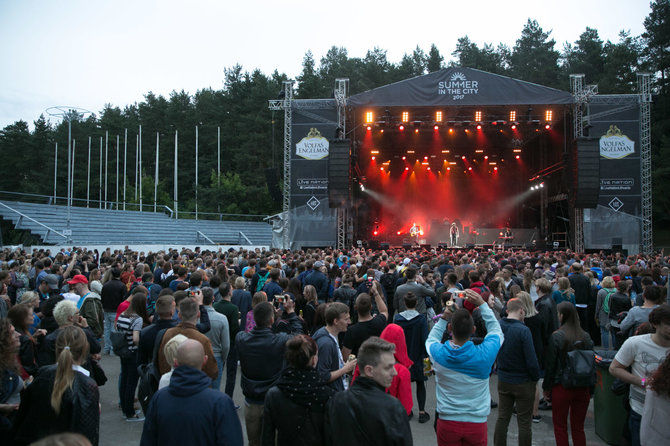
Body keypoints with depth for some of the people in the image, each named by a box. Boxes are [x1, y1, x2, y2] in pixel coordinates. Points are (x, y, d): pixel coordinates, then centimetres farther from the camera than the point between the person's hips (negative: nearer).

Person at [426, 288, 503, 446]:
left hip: (447, 422, 1)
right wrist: (482, 304, 5)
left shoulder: (438, 353, -15)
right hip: (477, 422, 0)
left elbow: (431, 338, 11)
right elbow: (496, 330, 4)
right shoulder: (484, 354, -18)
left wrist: (443, 318, 3)